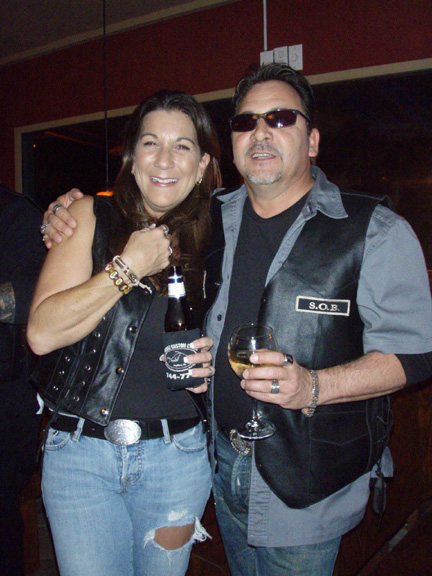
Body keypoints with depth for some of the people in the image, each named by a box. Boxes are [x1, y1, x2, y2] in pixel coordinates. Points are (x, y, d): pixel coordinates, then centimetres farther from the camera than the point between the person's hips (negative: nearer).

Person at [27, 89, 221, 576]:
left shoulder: (210, 240, 2)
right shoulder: (91, 217, -5)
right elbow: (42, 332, -14)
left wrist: (210, 361, -7)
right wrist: (128, 268, -17)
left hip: (177, 454, 2)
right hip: (80, 453, -2)